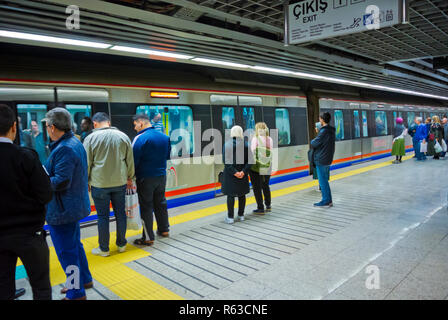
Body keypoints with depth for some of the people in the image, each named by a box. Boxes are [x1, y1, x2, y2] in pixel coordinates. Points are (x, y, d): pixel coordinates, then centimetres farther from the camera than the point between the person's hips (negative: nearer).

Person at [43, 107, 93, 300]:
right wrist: (42, 174, 9)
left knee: (67, 251, 3)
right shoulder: (75, 143, 8)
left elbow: (61, 182, -29)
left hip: (62, 210, -10)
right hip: (74, 206, 10)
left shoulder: (64, 149, -24)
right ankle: (84, 280, 40)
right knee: (74, 245, 24)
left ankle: (76, 294, 18)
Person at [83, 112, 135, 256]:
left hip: (100, 184, -3)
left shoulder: (91, 138, -5)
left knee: (103, 216, 6)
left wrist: (86, 181, 10)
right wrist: (129, 178, 19)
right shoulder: (123, 136, 4)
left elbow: (86, 164, -2)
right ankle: (121, 244, 25)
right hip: (120, 182, 3)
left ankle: (104, 249, 17)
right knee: (120, 213, 12)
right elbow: (130, 161, 9)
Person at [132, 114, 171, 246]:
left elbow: (134, 159, -18)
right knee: (160, 203, 20)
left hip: (145, 178, -6)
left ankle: (148, 238, 6)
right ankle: (164, 229, 31)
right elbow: (168, 155, 15)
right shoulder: (164, 136, 4)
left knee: (146, 206, 1)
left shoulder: (140, 138, -17)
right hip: (161, 176, 7)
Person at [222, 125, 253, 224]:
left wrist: (234, 172, -15)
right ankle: (241, 215, 24)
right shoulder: (246, 145, -1)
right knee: (242, 195, 15)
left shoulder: (227, 144, -9)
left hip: (230, 174, -3)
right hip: (243, 175, 3)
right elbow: (250, 160, -6)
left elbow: (226, 161, -16)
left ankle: (230, 217, 9)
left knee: (230, 195, 4)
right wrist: (243, 171, -10)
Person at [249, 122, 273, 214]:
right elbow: (271, 153, 0)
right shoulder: (270, 139, 2)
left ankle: (260, 208, 8)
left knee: (257, 188, 5)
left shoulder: (255, 139, -9)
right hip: (267, 167, 5)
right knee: (266, 186, 21)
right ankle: (268, 206, 30)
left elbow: (252, 152, -12)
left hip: (256, 167, -5)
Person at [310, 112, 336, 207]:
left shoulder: (324, 131, -19)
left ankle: (326, 201, 5)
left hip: (321, 160, -9)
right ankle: (329, 200, 22)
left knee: (322, 181, -1)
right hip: (328, 159, 9)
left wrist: (312, 141, 3)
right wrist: (318, 132, 12)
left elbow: (314, 144, -19)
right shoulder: (332, 130, 10)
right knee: (325, 180, 17)